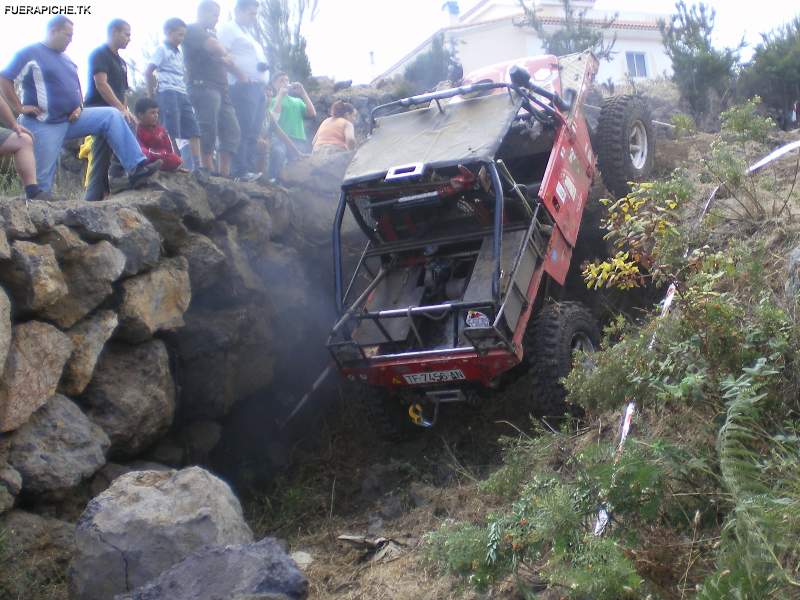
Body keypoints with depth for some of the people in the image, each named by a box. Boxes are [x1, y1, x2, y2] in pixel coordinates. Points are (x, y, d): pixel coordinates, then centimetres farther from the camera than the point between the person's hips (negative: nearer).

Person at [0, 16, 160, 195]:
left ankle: (136, 167, -20)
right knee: (42, 176, -7)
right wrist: (19, 107, -14)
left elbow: (75, 85, 28)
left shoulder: (65, 58, 16)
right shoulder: (30, 53, -5)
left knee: (112, 116, -9)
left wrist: (79, 106, 8)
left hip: (71, 118, 6)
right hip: (44, 124, -6)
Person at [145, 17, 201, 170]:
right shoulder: (162, 49, -2)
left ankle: (197, 165, 1)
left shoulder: (178, 53, 21)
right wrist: (151, 95, -6)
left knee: (194, 129, 2)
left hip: (182, 94, 8)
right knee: (171, 132, -9)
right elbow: (148, 72, -8)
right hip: (168, 93, -8)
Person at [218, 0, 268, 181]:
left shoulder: (246, 33, 28)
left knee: (253, 132, 6)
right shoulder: (229, 28, 0)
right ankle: (240, 171, -13)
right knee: (243, 131, -12)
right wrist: (240, 74, -21)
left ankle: (251, 170, 8)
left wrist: (264, 66, 11)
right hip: (244, 86, -9)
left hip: (258, 88, 9)